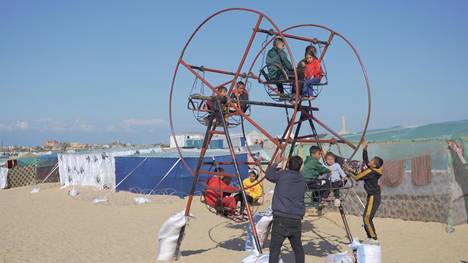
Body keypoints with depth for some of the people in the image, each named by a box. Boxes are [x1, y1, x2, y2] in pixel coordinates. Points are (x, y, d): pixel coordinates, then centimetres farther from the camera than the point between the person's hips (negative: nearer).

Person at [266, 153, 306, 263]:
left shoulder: (282, 175, -4)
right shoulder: (302, 181, 8)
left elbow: (269, 175, 13)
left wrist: (276, 162, 26)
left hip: (281, 219, -5)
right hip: (296, 220, 5)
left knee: (274, 249, -5)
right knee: (298, 248, 20)